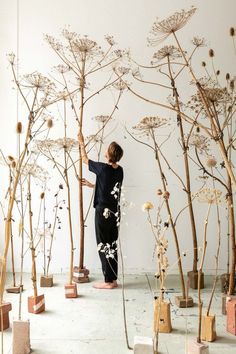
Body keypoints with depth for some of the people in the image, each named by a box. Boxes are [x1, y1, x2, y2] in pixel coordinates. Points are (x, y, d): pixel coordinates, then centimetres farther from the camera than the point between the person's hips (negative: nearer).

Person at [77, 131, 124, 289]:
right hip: (115, 212, 7)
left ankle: (108, 281, 6)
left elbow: (85, 159, 3)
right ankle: (114, 279, 19)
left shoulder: (103, 168, -14)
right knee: (113, 245, 12)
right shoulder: (120, 170, 5)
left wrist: (82, 143, 17)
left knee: (104, 246, 1)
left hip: (103, 211, -7)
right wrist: (91, 185, 32)